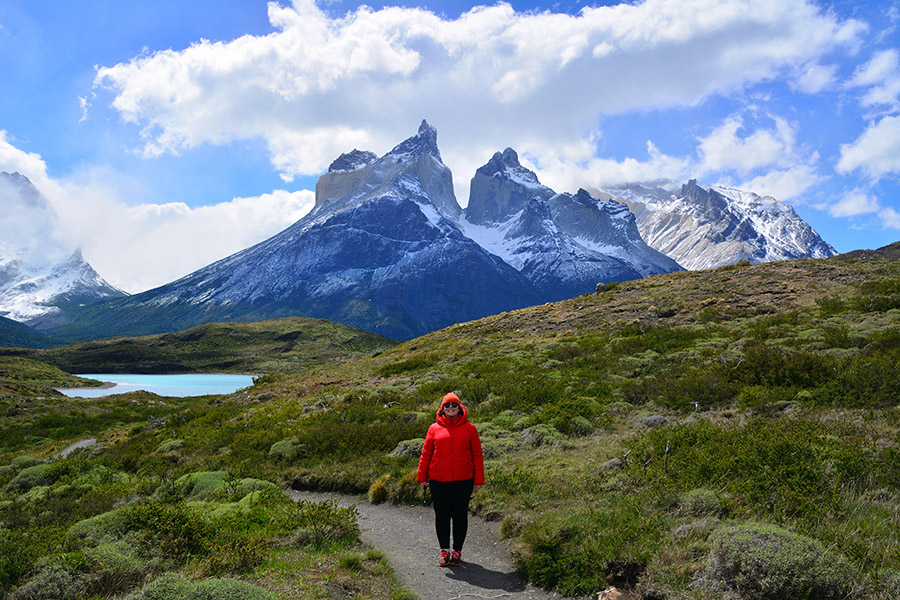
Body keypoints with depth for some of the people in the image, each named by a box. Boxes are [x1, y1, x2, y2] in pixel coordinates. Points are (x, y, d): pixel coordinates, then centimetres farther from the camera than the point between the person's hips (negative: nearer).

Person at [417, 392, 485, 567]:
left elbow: (477, 455, 4)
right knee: (442, 515, 7)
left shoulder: (469, 428, 2)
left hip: (463, 480, 0)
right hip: (439, 480, 1)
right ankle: (444, 550, 21)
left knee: (460, 515, 7)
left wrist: (478, 479, 2)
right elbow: (426, 454, 8)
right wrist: (422, 477, 6)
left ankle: (457, 551, 21)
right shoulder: (434, 429, 4)